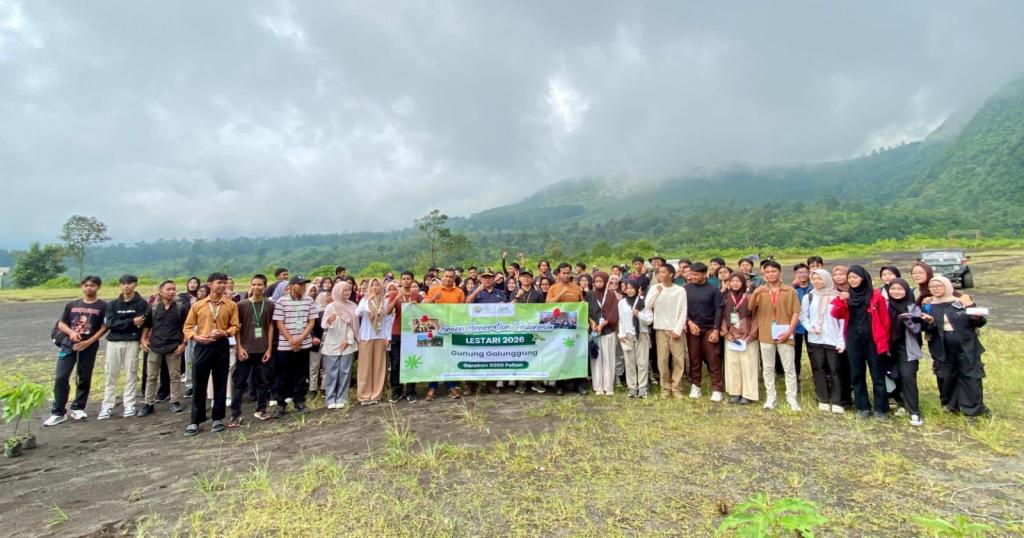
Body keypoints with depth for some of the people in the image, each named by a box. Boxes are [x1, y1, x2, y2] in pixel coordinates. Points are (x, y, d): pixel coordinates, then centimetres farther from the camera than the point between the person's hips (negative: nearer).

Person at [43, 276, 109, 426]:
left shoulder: (103, 306, -1)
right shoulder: (71, 305, 10)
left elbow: (105, 327, -5)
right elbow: (61, 324, 12)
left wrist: (88, 342, -13)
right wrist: (71, 332, -9)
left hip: (89, 346, -2)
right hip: (69, 344, 3)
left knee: (84, 378, 6)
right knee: (60, 377, -3)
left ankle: (78, 408, 20)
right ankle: (58, 412, 6)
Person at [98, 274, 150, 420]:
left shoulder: (141, 303, 0)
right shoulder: (112, 304, 8)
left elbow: (143, 323, -10)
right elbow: (109, 323, -6)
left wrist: (121, 323, -10)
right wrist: (131, 322, -16)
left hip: (132, 342, -3)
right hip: (113, 342, 3)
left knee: (131, 374, 3)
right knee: (110, 375, 6)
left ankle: (129, 405, 12)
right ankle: (107, 406, 15)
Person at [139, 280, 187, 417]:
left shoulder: (180, 308, -2)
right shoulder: (153, 307, 3)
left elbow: (186, 327, 0)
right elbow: (147, 325, 12)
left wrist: (183, 343, -7)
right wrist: (143, 339, 0)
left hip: (174, 347, -2)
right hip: (155, 346, 2)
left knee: (175, 375, 6)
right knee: (151, 376, 8)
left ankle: (175, 401, 15)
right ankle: (148, 404, 17)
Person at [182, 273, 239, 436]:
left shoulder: (231, 305, 4)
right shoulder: (198, 305, 5)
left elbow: (235, 326, 3)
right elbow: (188, 326, 7)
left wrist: (225, 333, -16)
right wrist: (195, 337, -10)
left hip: (222, 346, 0)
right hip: (202, 346, 0)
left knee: (220, 384, 6)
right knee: (199, 384, 4)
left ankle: (217, 419, 17)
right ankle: (196, 421, 15)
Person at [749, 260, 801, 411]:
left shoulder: (790, 291, 2)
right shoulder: (760, 291, 5)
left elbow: (796, 313, 0)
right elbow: (751, 308, -6)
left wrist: (789, 331, -10)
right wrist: (754, 294, -24)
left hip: (784, 335, -1)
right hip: (766, 335, 1)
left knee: (789, 368, 6)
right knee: (768, 368, 9)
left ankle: (792, 398, 16)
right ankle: (770, 397, 18)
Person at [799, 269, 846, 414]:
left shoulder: (837, 297, 0)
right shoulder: (808, 297, 7)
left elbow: (843, 319, -1)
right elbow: (803, 317, 8)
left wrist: (842, 341, -7)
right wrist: (811, 327, -12)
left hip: (833, 340, -2)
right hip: (815, 340, 2)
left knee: (835, 370, 1)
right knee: (819, 369, 6)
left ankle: (836, 402, 8)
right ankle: (823, 400, 14)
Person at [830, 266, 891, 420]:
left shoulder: (875, 295, -2)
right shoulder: (847, 296, 6)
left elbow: (884, 319, -1)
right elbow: (836, 315, -6)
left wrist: (885, 340, -2)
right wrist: (840, 300, -23)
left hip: (873, 340, -3)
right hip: (853, 341, 3)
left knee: (878, 375, 4)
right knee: (857, 375, 9)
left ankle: (881, 409, 15)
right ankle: (862, 407, 19)